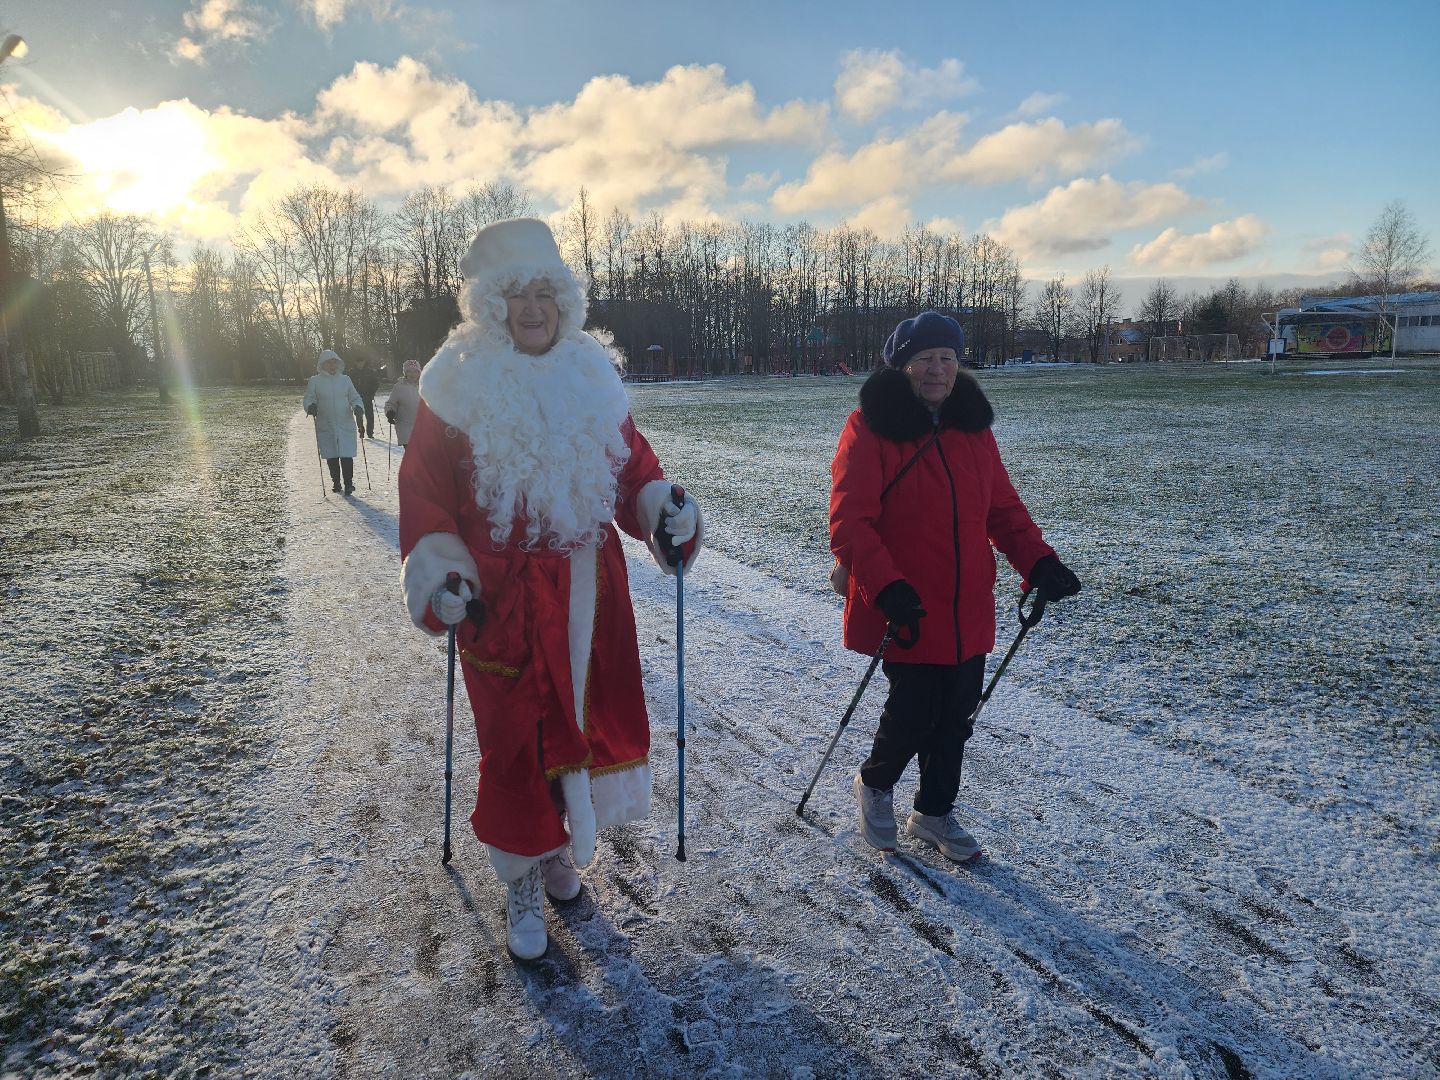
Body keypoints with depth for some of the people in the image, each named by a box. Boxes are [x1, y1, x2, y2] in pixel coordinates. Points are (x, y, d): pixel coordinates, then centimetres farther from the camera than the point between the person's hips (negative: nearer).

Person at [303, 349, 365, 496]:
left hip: (345, 425, 0)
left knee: (346, 455, -8)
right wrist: (311, 406, -19)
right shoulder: (314, 381, 4)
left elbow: (355, 398, 11)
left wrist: (358, 409, -9)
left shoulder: (345, 379, 8)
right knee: (331, 456, 7)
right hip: (325, 427, 0)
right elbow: (308, 399, 4)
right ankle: (335, 482, 22)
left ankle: (349, 483, 0)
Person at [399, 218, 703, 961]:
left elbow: (632, 459, 13)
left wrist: (664, 508, -5)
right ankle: (521, 887, 24)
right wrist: (442, 576, -12)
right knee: (514, 734, 3)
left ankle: (558, 845, 38)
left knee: (583, 719, 12)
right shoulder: (458, 385, -4)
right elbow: (425, 488, -3)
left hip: (588, 592, 4)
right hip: (502, 597, -3)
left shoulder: (591, 376, 7)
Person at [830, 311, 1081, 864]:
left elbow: (1003, 507, 12)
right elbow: (849, 522, -17)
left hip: (968, 610, 6)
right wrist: (886, 588, -29)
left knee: (956, 715, 13)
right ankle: (875, 784, 31)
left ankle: (934, 811, 36)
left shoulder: (973, 428, 7)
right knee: (914, 711, -1)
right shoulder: (870, 429, -11)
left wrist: (1038, 561, -2)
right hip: (906, 611, -6)